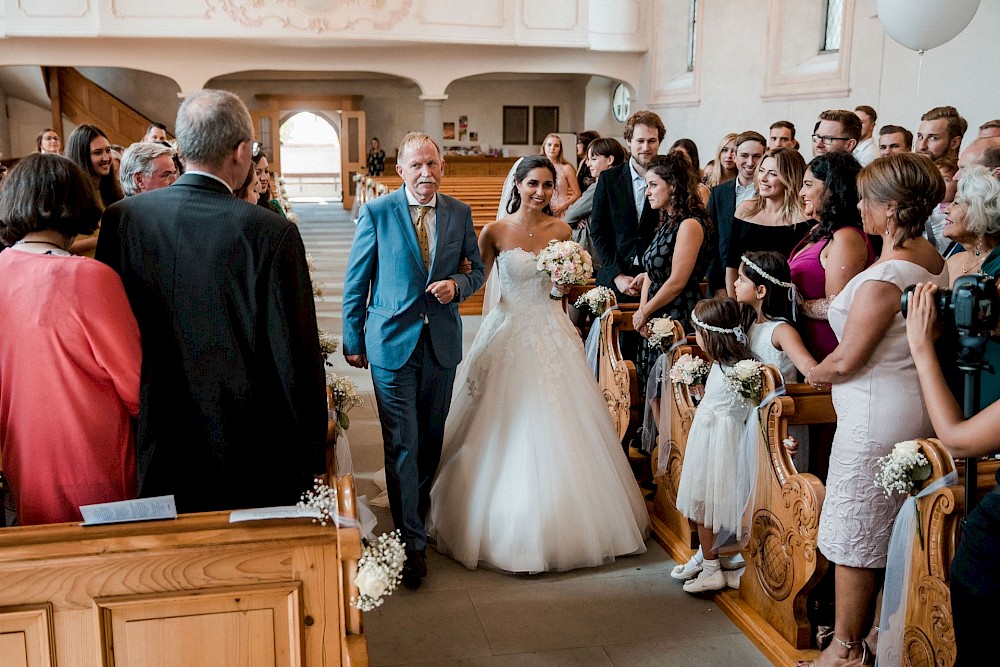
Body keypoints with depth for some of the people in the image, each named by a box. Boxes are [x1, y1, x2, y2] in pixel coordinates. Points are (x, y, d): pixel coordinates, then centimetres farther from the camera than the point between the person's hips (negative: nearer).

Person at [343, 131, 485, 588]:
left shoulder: (459, 213, 3)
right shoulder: (376, 213, -6)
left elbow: (477, 269, 13)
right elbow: (356, 282, -1)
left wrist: (458, 285, -10)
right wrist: (353, 341, 1)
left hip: (442, 341, 3)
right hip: (392, 342, -3)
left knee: (431, 437, 16)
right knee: (402, 443, -1)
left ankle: (419, 504, 41)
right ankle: (411, 539, 8)